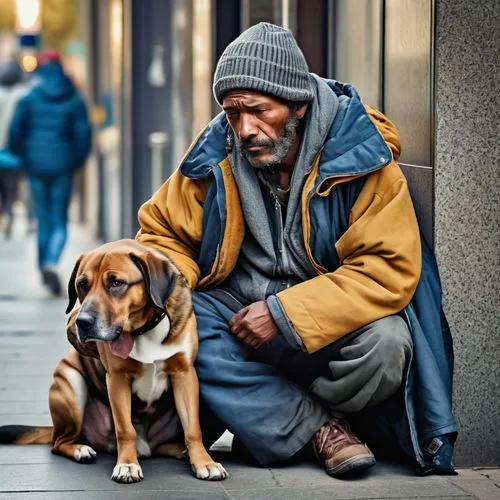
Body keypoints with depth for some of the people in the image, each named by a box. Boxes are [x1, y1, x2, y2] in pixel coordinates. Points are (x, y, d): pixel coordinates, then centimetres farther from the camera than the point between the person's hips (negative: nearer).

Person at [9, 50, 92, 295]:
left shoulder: (30, 98, -2)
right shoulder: (74, 100, -1)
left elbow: (15, 130, -4)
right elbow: (83, 134, -4)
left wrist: (22, 156, 10)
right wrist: (77, 161, 10)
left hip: (36, 165, 1)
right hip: (62, 167, -1)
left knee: (43, 221, 11)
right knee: (59, 222, 3)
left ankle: (45, 271, 16)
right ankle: (52, 262, -22)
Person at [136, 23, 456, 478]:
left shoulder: (358, 154, -16)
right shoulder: (216, 156, -6)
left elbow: (390, 270, -20)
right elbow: (162, 231, 8)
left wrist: (286, 313, -25)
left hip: (329, 321, -2)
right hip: (239, 311, 3)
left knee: (385, 343, -34)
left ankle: (261, 418, -7)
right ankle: (319, 428, -19)